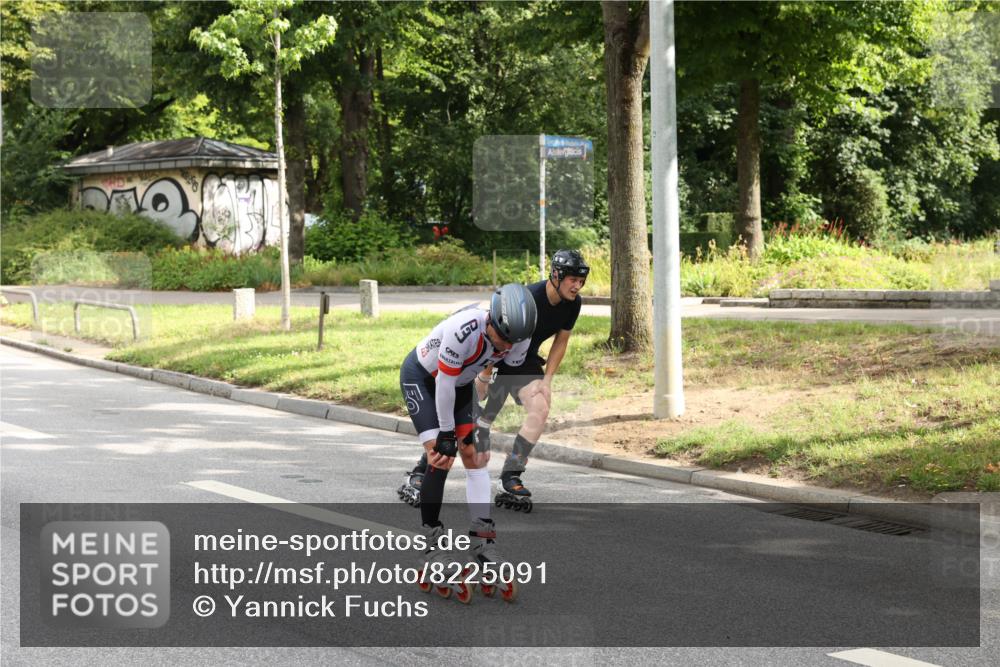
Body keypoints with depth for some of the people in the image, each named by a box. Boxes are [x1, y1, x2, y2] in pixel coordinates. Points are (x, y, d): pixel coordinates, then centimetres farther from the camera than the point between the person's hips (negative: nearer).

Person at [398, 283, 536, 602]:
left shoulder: (519, 339, -20)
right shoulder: (463, 328, -39)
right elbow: (445, 384, -30)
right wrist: (446, 434, -22)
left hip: (461, 382, 6)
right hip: (421, 377, -6)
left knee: (475, 457, 0)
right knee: (441, 458, -17)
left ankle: (482, 540, 4)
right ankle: (433, 546, -11)